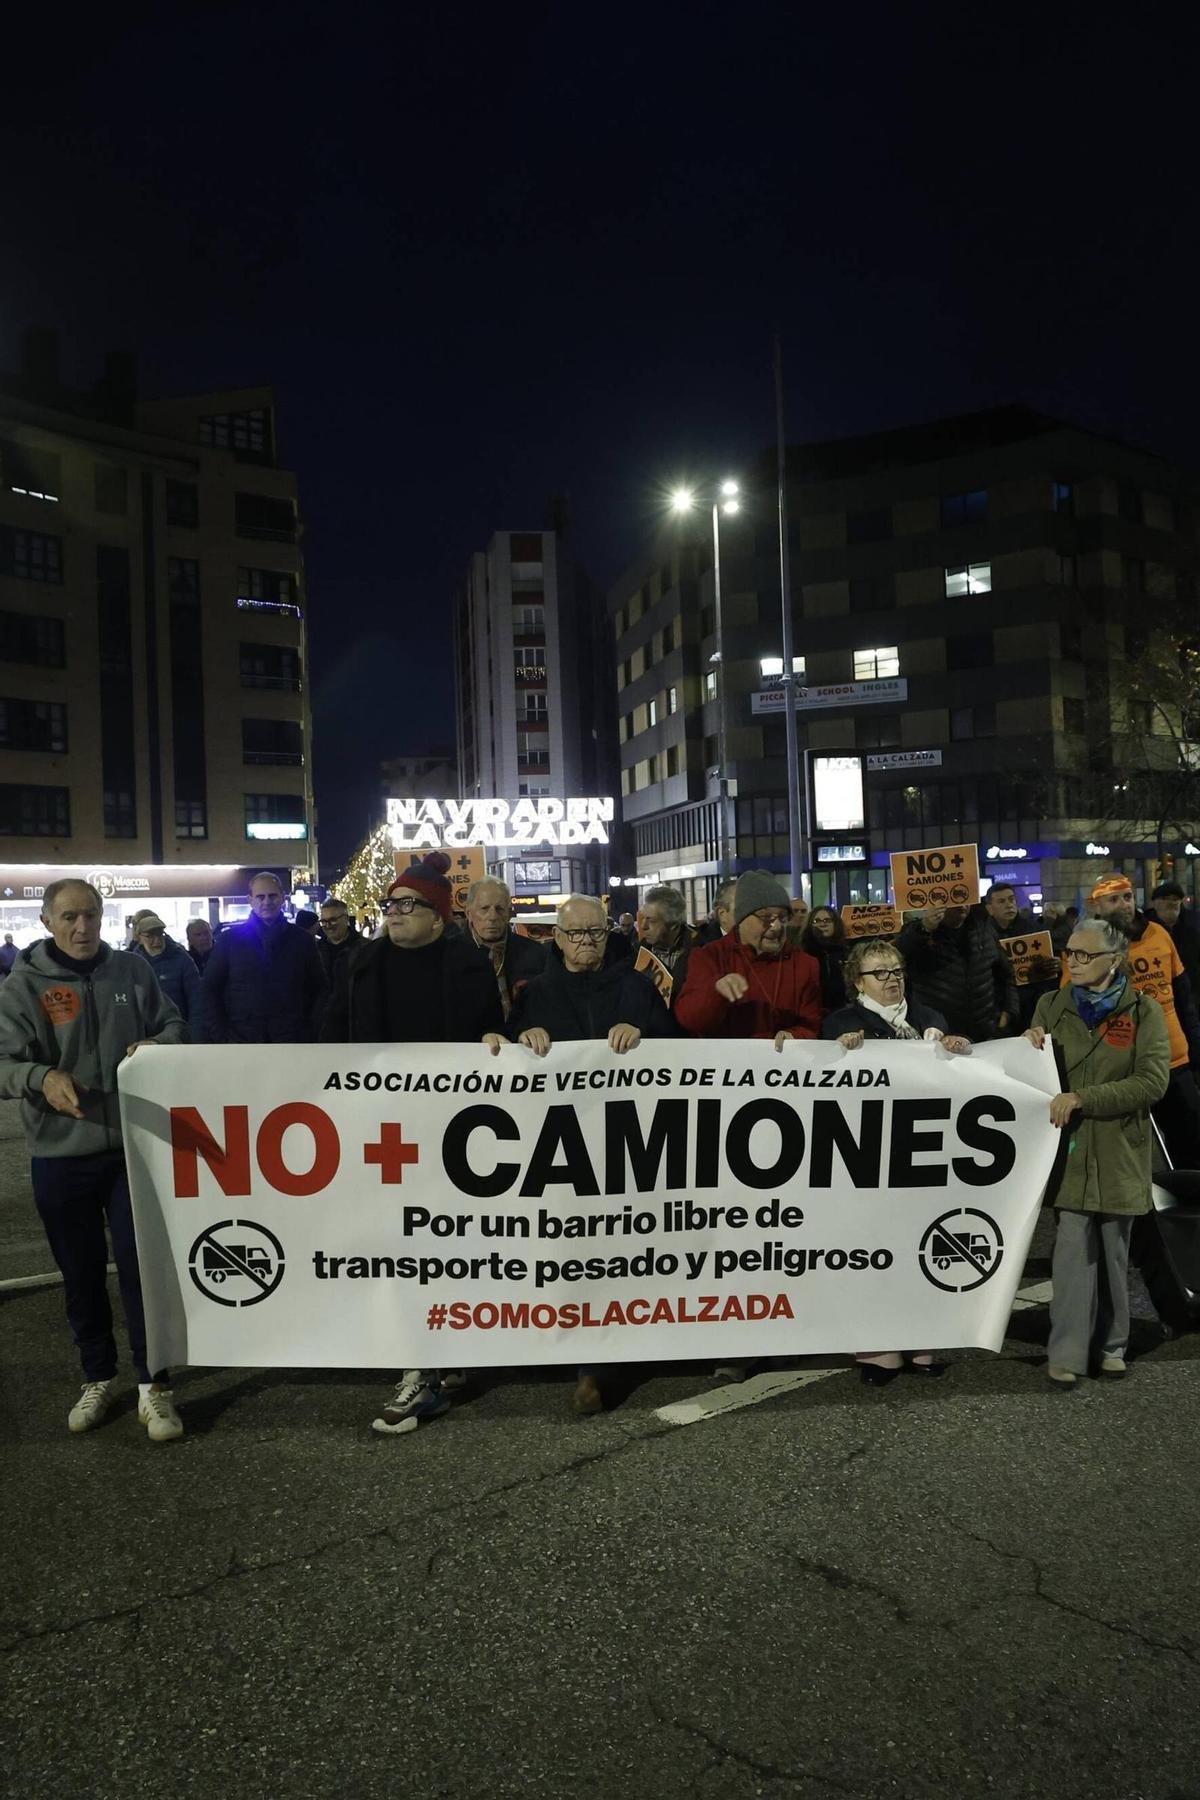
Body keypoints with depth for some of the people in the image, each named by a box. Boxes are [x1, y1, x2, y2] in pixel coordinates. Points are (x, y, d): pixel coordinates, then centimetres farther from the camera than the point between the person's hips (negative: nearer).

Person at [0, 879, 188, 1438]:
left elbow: (174, 1025, 11)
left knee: (141, 1265, 1)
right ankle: (98, 1378, 31)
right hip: (59, 1154, 0)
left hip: (133, 1145, 0)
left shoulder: (131, 969, 3)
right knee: (81, 1274, 13)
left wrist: (156, 1044, -13)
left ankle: (153, 1386, 13)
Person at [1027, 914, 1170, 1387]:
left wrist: (1082, 1098, -19)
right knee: (1074, 1249, -6)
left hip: (1120, 1153, 0)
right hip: (1070, 1148, 0)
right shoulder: (1051, 1005, 6)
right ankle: (1067, 1352, 1)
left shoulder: (1143, 1011, -1)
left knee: (1114, 1250, 11)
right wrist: (1030, 1050, -8)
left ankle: (1110, 1344, 27)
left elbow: (1152, 1082, -12)